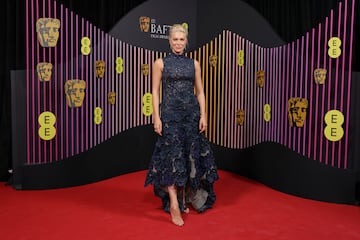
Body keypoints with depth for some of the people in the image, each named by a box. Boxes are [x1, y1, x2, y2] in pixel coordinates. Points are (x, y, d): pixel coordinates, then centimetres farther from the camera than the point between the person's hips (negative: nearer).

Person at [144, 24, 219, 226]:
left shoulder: (194, 63, 9)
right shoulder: (161, 63, 1)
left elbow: (200, 91, 8)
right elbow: (155, 92, -1)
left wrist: (203, 115, -1)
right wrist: (156, 117, -10)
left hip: (191, 114, 3)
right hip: (170, 114, -3)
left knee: (189, 156, 7)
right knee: (173, 156, -8)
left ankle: (184, 198, 22)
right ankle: (174, 204, -7)